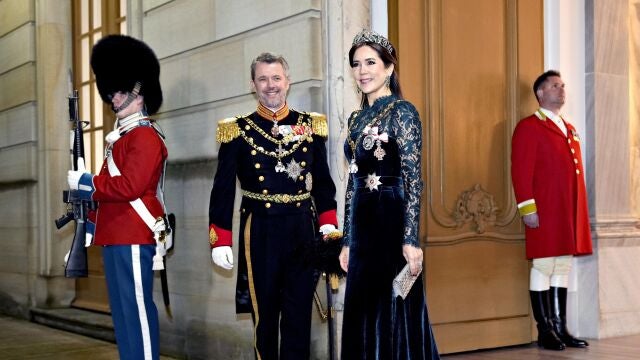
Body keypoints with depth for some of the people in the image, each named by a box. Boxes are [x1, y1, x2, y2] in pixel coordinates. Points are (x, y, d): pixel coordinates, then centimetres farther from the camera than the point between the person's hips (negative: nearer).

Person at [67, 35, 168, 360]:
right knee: (122, 310, 13)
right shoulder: (122, 136, 19)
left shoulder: (145, 136, -12)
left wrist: (85, 182, -12)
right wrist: (93, 222, 18)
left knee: (137, 308, -6)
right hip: (115, 236, 10)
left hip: (134, 238, -10)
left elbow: (130, 187, -21)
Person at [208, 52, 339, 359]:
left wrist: (328, 226, 2)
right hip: (260, 233, -2)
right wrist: (220, 242, -3)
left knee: (299, 316, 5)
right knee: (264, 315, 8)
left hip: (302, 230, 2)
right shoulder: (237, 131, 1)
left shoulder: (311, 126, 7)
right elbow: (223, 190, 1)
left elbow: (323, 182, 11)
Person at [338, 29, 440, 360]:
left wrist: (411, 240, -19)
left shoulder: (402, 111, -7)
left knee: (393, 316, -1)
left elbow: (414, 179, -13)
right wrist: (347, 241, 14)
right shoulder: (357, 118, 15)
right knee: (363, 317, 12)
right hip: (362, 227, 7)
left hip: (392, 224, -7)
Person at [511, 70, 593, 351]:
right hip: (545, 212, -8)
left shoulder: (570, 129, 21)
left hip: (570, 214, 8)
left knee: (563, 267, 10)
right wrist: (527, 207, -18)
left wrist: (580, 211, 17)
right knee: (544, 267, -3)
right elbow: (521, 171, -12)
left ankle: (560, 327, 16)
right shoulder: (529, 127, -4)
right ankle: (545, 331, 4)